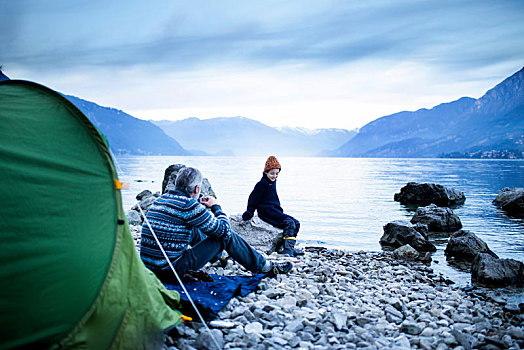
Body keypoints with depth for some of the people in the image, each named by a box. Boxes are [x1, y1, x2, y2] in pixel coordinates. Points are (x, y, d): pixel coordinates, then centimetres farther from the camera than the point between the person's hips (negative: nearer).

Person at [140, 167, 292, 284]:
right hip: (171, 272, -8)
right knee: (227, 237, 0)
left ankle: (217, 255, 57)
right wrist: (215, 207, 9)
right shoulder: (189, 205, -16)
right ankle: (264, 266, 16)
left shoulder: (160, 199, 9)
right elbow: (225, 230, -8)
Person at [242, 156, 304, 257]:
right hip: (267, 210, -10)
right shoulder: (262, 184, -7)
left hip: (275, 211, 10)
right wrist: (249, 212, -10)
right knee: (289, 222, -23)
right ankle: (288, 248, -30)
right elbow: (254, 198, -7)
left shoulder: (272, 183, 21)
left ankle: (290, 248, -7)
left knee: (296, 223, -1)